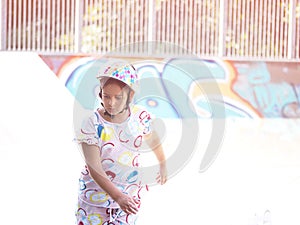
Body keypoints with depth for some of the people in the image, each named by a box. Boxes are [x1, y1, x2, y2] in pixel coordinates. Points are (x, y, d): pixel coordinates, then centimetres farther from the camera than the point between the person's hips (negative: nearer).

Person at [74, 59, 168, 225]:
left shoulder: (140, 116, -9)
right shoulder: (92, 125, -20)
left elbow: (153, 140, 14)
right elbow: (94, 169, -24)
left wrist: (162, 165, 30)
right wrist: (118, 197, -35)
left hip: (130, 195, 3)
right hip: (96, 194, -2)